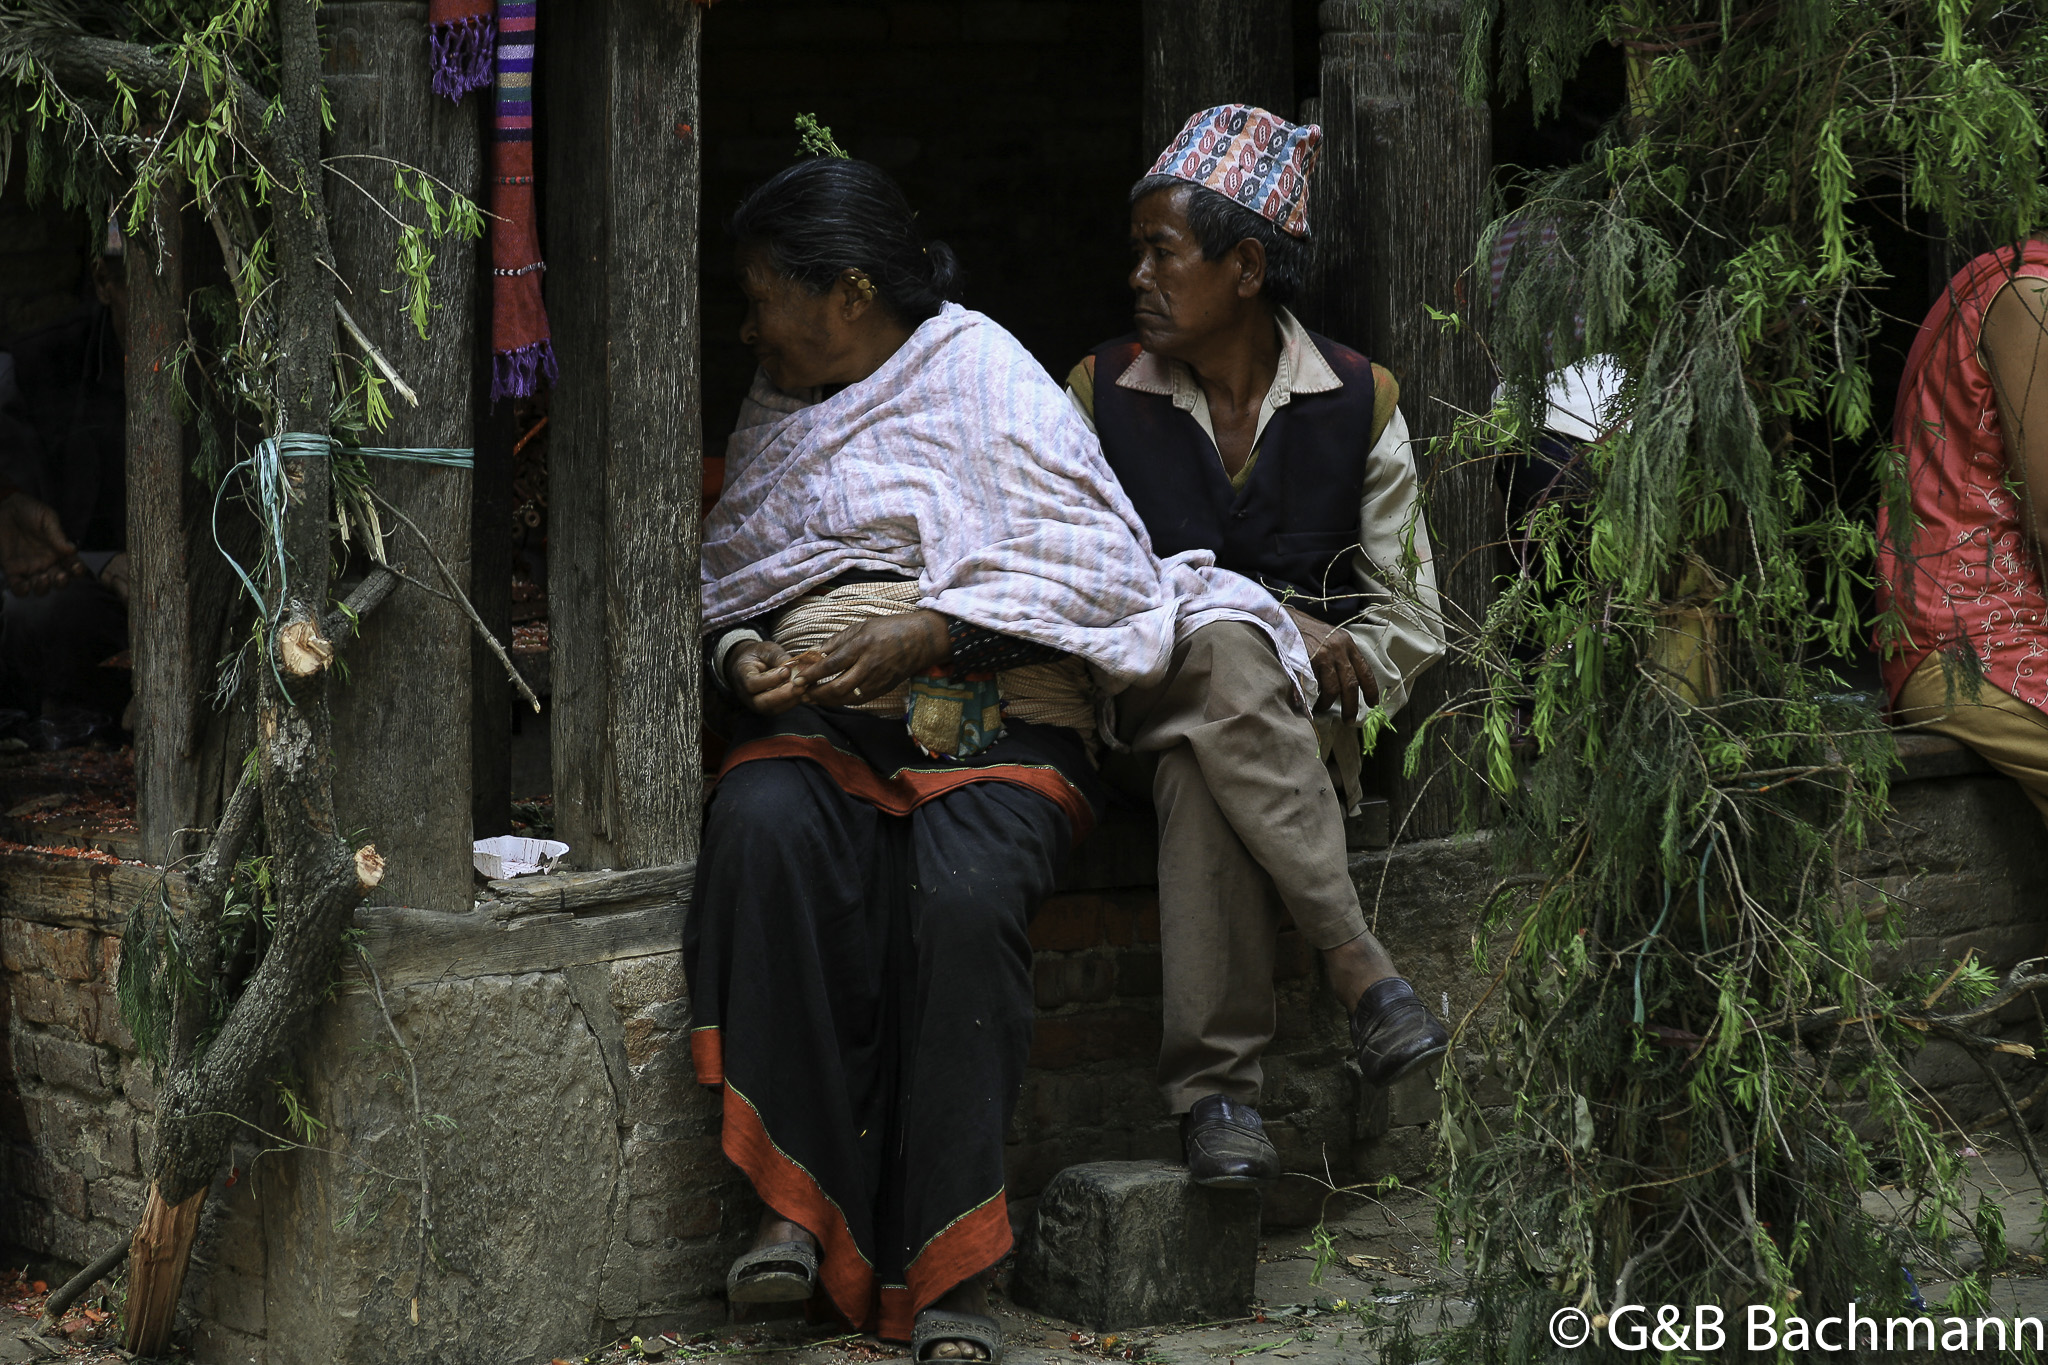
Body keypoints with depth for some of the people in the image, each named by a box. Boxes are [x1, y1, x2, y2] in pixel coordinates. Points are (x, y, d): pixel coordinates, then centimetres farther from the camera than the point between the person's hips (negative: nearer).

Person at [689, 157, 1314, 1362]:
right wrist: (741, 657, 5)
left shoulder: (985, 373, 4)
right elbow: (724, 580, 29)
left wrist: (930, 628, -14)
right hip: (817, 722, 4)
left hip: (991, 719, -4)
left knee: (964, 896, -36)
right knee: (764, 827, -33)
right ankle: (799, 1206, -34)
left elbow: (1096, 556, -5)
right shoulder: (780, 407, 24)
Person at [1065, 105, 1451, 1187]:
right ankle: (1359, 968, -43)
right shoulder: (1101, 394, 7)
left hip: (1295, 725, 0)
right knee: (1221, 651, -38)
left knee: (1202, 760, -38)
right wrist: (1274, 618, -14)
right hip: (1149, 687, 0)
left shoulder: (1358, 402, 5)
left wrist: (1329, 679, -15)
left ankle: (1213, 1083, -41)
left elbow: (1412, 622, 6)